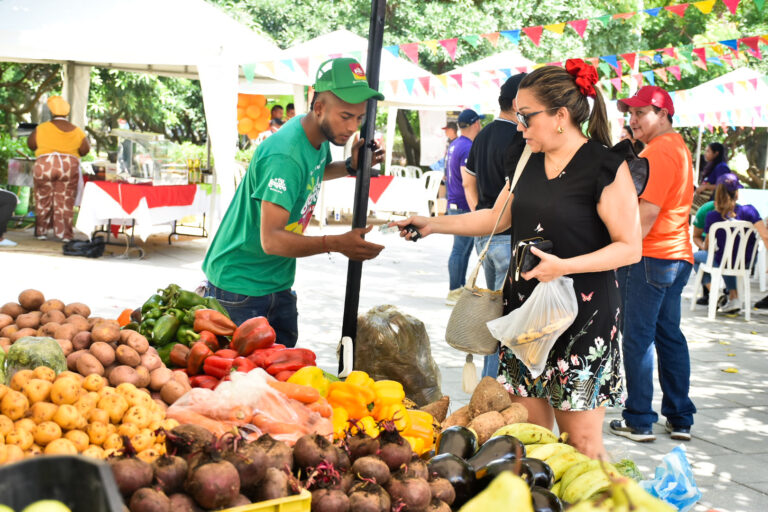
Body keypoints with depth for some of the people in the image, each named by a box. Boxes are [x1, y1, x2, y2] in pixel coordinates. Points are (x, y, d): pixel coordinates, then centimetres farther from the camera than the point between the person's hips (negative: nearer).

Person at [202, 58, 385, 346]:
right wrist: (336, 244, -44)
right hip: (239, 286, -9)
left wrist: (352, 166, 6)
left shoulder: (320, 137, 1)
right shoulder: (284, 157, -28)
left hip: (278, 284, 9)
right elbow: (272, 240, -34)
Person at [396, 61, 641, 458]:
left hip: (583, 317, -7)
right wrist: (432, 224, 15)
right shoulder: (530, 161, 11)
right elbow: (497, 217, 21)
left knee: (581, 440, -3)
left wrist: (563, 267, -23)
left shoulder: (606, 168, -12)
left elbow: (630, 247, -13)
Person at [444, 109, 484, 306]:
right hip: (464, 206, -10)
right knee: (460, 249, -5)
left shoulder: (454, 145, 13)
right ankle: (454, 292, -1)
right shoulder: (468, 148, -17)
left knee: (466, 247, 16)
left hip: (454, 204, 10)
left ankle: (461, 286, 22)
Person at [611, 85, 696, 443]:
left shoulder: (659, 151, -14)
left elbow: (646, 213, -19)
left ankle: (638, 421, 0)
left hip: (650, 258, -10)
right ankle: (680, 420, 15)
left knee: (637, 338, -4)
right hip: (676, 255, 10)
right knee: (669, 336, 12)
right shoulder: (678, 147, 19)